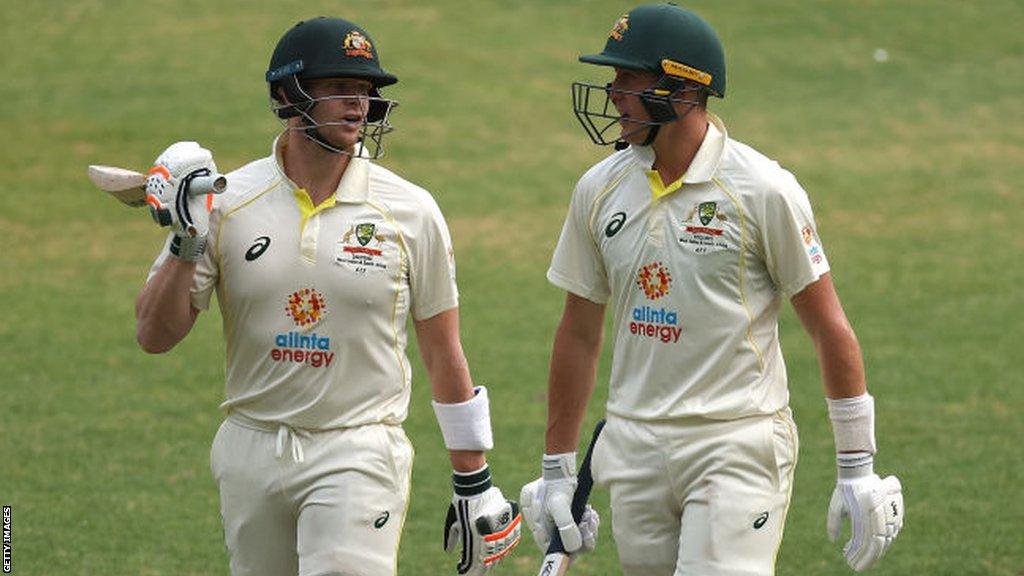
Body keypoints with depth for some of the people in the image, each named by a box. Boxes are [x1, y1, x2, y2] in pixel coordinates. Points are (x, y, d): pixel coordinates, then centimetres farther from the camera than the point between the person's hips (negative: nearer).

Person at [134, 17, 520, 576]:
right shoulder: (225, 204, -1)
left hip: (358, 455, -2)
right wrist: (185, 243, -18)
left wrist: (474, 485, 4)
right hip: (251, 449, 3)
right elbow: (155, 335, -2)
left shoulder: (409, 212, -3)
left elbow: (443, 355, 3)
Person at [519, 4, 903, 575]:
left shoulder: (762, 190, -8)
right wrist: (557, 471, 15)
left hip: (739, 447, -5)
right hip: (635, 451, 5)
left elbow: (830, 328, -5)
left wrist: (857, 469, -5)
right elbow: (580, 334, 15)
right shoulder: (601, 190, 6)